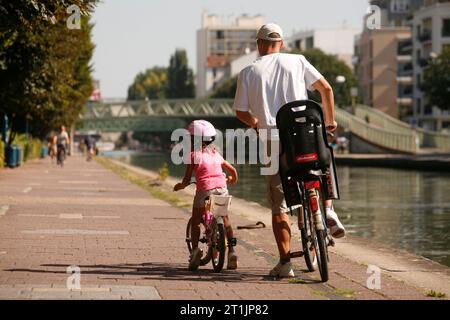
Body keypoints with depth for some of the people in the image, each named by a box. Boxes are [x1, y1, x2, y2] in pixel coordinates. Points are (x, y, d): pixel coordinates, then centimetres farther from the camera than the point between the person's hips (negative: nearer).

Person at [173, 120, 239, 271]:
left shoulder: (194, 155, 0)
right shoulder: (216, 154, 14)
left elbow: (187, 180, -3)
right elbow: (232, 170, 21)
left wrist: (179, 186, 17)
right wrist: (232, 179, 42)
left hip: (204, 190, -4)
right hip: (222, 189, 4)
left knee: (196, 221, 10)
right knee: (225, 219, 19)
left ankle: (195, 249, -6)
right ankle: (231, 250, 9)